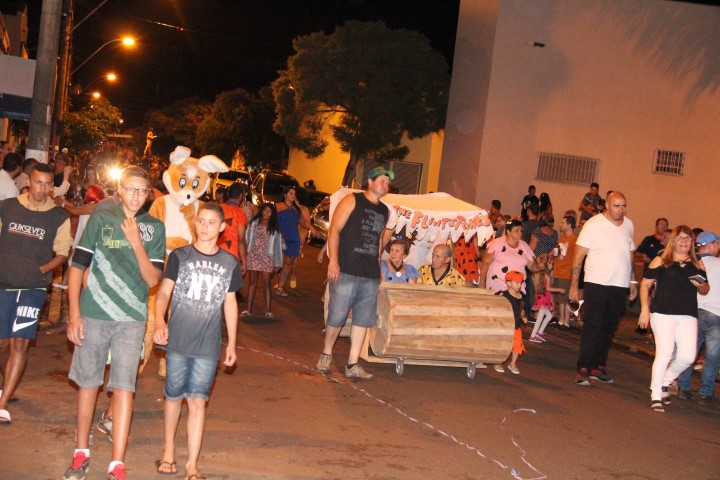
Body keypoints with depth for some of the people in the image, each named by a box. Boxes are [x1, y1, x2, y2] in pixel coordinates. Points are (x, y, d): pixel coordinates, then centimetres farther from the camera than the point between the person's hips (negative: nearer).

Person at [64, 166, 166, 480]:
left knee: (124, 387, -4)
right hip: (93, 315, 0)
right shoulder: (101, 219, 1)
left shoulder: (154, 228, 4)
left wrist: (137, 243, -15)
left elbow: (153, 279, -2)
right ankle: (81, 453, 27)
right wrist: (74, 314, -4)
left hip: (131, 319, 0)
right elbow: (77, 266, 1)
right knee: (88, 383, 10)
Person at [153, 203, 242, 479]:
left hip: (208, 345, 0)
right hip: (177, 341, 0)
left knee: (198, 401, -1)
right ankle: (168, 450, 33)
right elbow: (164, 291, -6)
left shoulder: (229, 264, 4)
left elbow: (230, 303, 10)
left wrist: (232, 343, 10)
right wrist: (159, 321, -25)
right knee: (174, 396, 12)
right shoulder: (179, 256, -1)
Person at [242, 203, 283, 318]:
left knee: (266, 283, -1)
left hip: (267, 258, -1)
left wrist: (278, 263, -2)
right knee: (252, 282, 6)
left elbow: (277, 246, 3)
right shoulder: (254, 223, 5)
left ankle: (268, 310, 1)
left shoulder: (275, 228, 3)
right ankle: (249, 309, 11)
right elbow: (247, 239, 4)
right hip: (253, 256, 1)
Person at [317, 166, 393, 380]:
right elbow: (334, 230, -7)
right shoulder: (352, 201, -1)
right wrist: (333, 261, -16)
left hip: (371, 275, 6)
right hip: (346, 271, -6)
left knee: (363, 319, 4)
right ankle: (326, 354, 20)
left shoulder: (384, 210, 17)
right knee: (337, 316, -1)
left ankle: (352, 364, 9)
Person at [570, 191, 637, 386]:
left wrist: (633, 281, 16)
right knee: (592, 328, -6)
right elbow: (578, 256, -9)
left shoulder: (628, 225, 9)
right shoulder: (594, 224, -8)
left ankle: (598, 366, 18)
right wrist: (574, 286, -12)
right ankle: (583, 369, -3)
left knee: (608, 329, 10)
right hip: (597, 284, -5)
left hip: (620, 286, 5)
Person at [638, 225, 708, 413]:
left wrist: (700, 285, -3)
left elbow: (705, 290, 21)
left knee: (688, 356, -7)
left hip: (688, 316, 4)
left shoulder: (697, 265, 15)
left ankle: (665, 382, 21)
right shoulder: (661, 261, 4)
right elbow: (645, 284, 3)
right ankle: (655, 395, 4)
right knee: (664, 353, -10)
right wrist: (645, 309, -6)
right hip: (663, 313, -4)